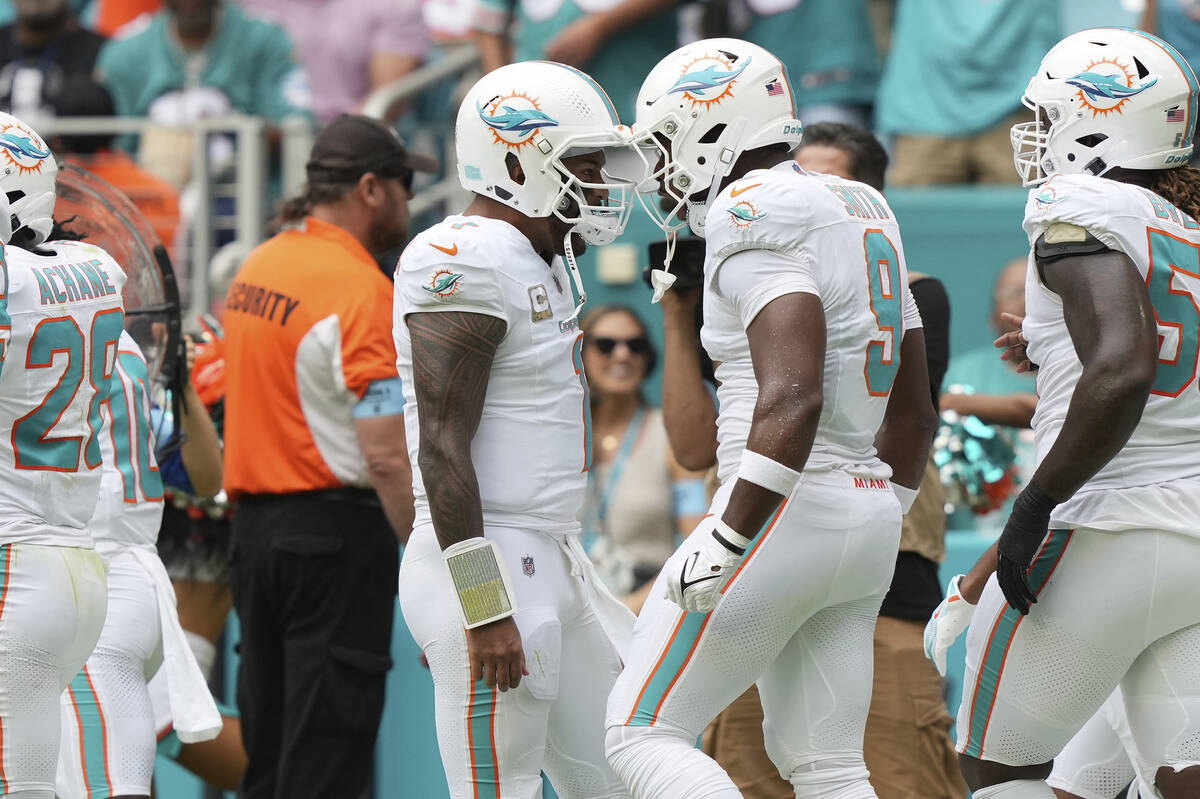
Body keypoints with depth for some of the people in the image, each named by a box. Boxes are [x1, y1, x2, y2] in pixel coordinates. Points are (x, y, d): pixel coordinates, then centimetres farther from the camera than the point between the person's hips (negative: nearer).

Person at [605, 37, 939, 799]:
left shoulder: (759, 216, -13)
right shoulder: (861, 213, 16)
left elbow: (792, 399, -25)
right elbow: (914, 413, 20)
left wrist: (725, 543, -25)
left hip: (787, 511, -9)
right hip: (866, 513, 9)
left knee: (644, 734, -1)